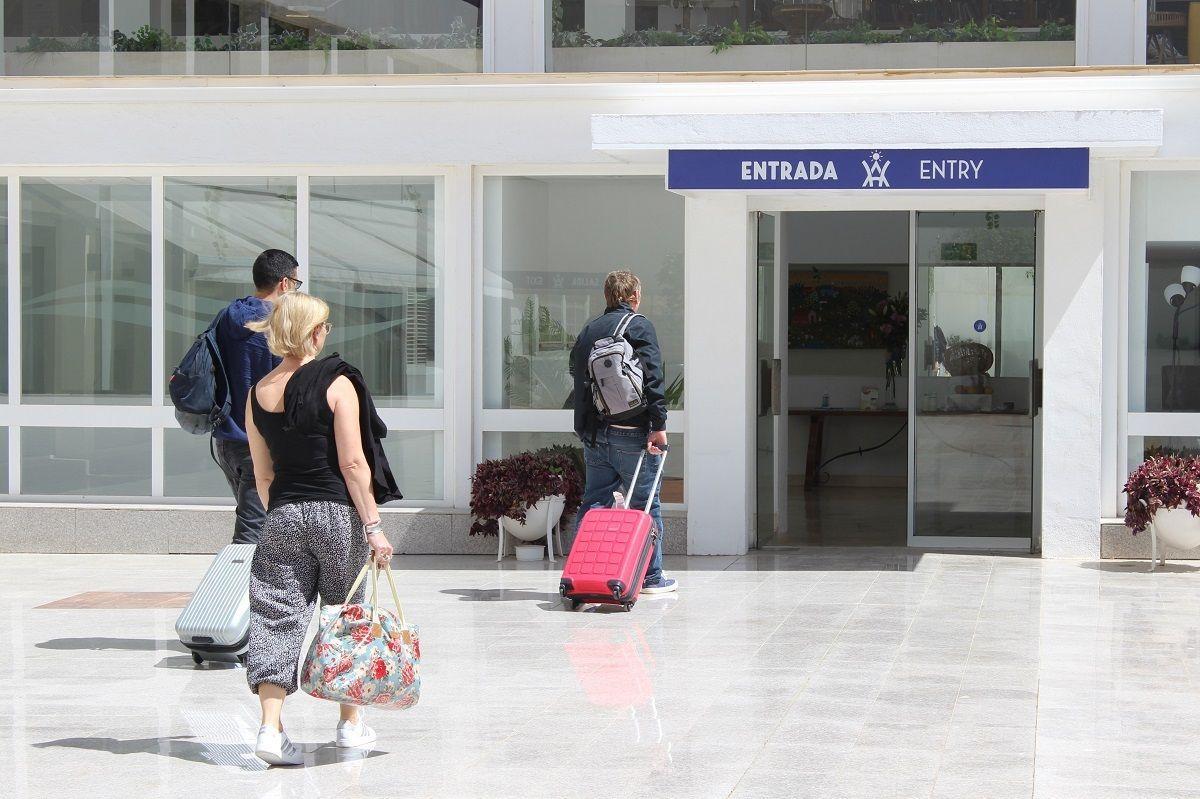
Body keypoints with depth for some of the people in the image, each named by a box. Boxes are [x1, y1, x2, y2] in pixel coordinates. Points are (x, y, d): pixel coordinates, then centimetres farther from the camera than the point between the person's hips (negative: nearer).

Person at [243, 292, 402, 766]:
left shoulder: (259, 394, 6)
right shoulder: (337, 383, -8)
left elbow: (262, 476, 11)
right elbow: (353, 464, -13)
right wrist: (373, 526, -10)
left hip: (283, 515, 3)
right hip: (337, 513, -3)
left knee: (278, 615, 2)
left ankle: (270, 728, -11)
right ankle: (350, 723, 22)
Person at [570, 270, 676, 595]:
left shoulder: (587, 331, 16)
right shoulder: (638, 325, -4)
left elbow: (578, 379, 17)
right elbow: (652, 379, -13)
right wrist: (659, 425, -14)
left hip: (594, 432, 6)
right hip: (631, 432, -6)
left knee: (593, 503, 9)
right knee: (645, 505, 2)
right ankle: (650, 577, 6)